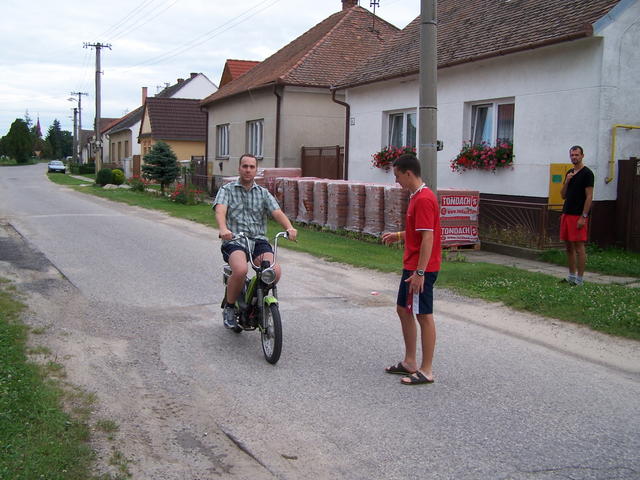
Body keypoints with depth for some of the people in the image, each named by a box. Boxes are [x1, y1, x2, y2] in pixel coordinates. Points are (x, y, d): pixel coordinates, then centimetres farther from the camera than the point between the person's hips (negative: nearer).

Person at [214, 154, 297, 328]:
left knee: (275, 272, -25)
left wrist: (289, 228, -22)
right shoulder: (227, 190, 8)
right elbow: (220, 211, -11)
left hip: (259, 240, 3)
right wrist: (223, 229, -34)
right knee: (240, 270, -34)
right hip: (234, 241, -3)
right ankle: (229, 308, -7)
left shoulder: (263, 193, 16)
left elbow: (277, 212, 0)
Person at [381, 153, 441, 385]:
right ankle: (410, 362, 26)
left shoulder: (424, 199, -19)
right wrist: (398, 235, 16)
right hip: (411, 266, 11)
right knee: (403, 309, 16)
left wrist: (419, 272, -25)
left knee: (424, 315, -2)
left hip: (421, 269, -11)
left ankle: (427, 371, 7)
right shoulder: (417, 196, 13)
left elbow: (428, 237, -24)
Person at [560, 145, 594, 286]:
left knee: (579, 247, -6)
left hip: (578, 216, -8)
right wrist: (566, 182, -2)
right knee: (569, 246, 11)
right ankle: (571, 276, 19)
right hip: (566, 214, 8)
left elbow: (589, 197, -12)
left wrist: (583, 217, -17)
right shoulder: (569, 173, 16)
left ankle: (579, 279, -2)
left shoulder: (587, 173, -8)